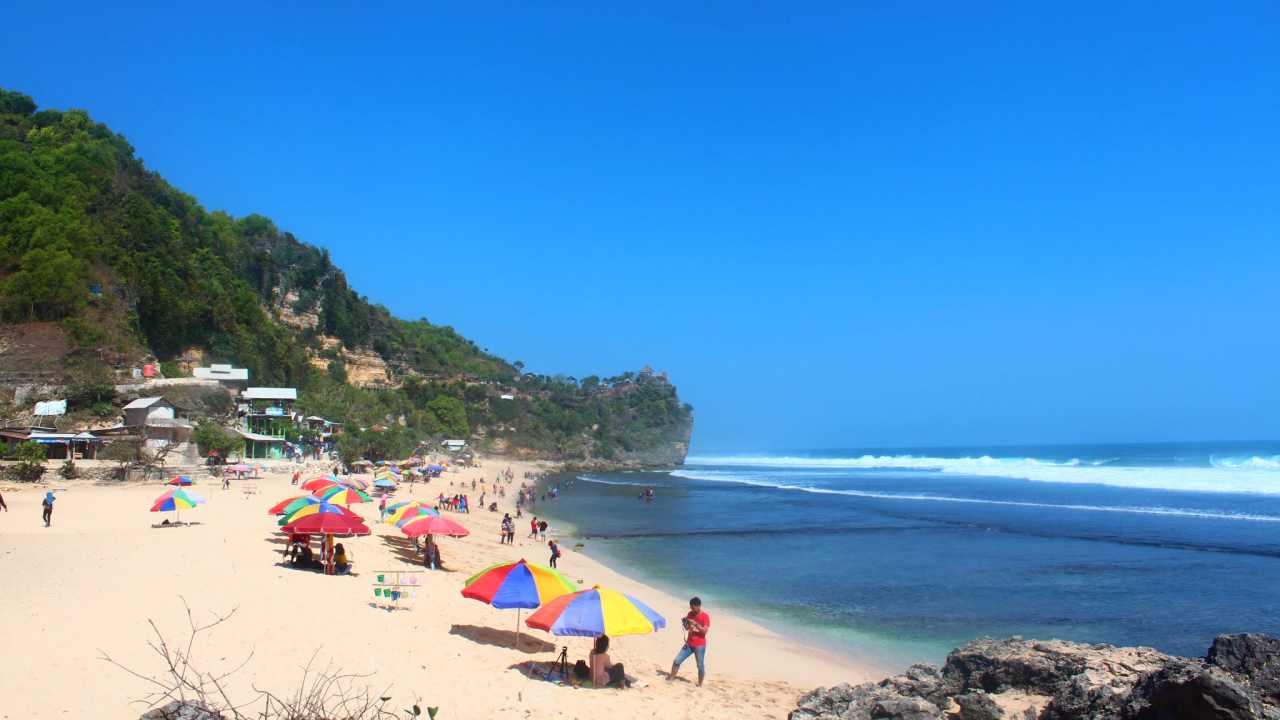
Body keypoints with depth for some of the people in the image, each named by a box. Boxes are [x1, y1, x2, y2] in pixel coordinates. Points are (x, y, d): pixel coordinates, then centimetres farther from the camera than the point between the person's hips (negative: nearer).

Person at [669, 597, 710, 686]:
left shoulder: (705, 617, -11)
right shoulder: (690, 614, 4)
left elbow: (704, 631, -19)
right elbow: (687, 628, 11)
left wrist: (695, 624, -28)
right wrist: (684, 623, -10)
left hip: (700, 645, -5)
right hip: (689, 644, 5)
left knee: (700, 666, 1)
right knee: (677, 660, 1)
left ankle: (699, 685, 14)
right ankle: (671, 678, 12)